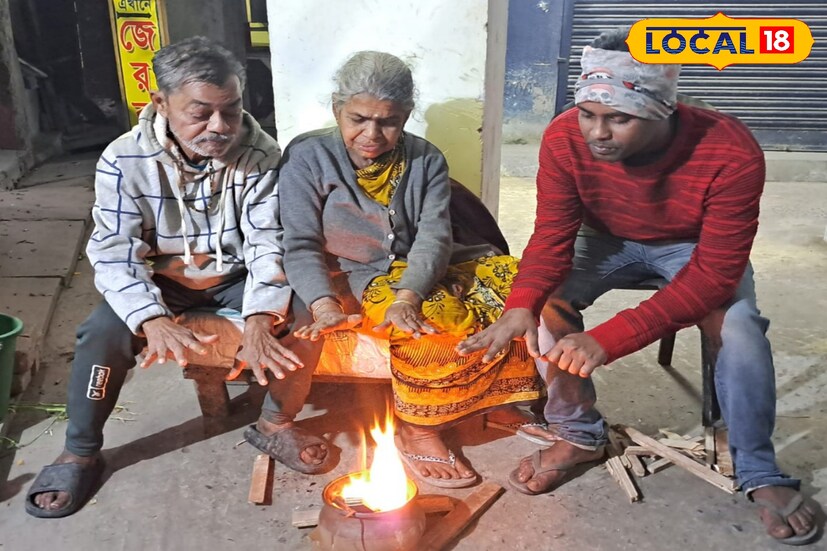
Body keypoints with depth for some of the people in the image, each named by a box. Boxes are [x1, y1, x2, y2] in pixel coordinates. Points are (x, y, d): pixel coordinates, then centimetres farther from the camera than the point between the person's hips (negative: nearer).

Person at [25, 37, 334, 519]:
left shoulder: (261, 155, -18)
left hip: (236, 276, 1)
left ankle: (277, 422, 0)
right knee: (104, 333, -26)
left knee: (306, 312, -24)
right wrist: (154, 320, -40)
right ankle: (81, 453, 0)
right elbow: (116, 254, -20)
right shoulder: (124, 160, -18)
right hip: (158, 280, 0)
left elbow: (269, 244, -20)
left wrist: (259, 320, -37)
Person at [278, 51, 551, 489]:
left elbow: (434, 236, -13)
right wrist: (325, 306, -34)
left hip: (421, 273, 5)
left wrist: (407, 296, -33)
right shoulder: (307, 157, -7)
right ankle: (414, 430, -12)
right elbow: (301, 246, -14)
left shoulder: (426, 160, 1)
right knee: (441, 319, -32)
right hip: (351, 280, -4)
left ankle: (496, 397, 3)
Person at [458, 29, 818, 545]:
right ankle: (581, 435, 1)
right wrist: (520, 306, -43)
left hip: (697, 248, -2)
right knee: (546, 305, -23)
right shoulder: (564, 139, -28)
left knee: (738, 331, -28)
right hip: (607, 239, 2)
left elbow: (714, 275, -34)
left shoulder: (731, 153, -35)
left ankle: (759, 470, 1)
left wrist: (609, 338, -44)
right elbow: (553, 236, -21)